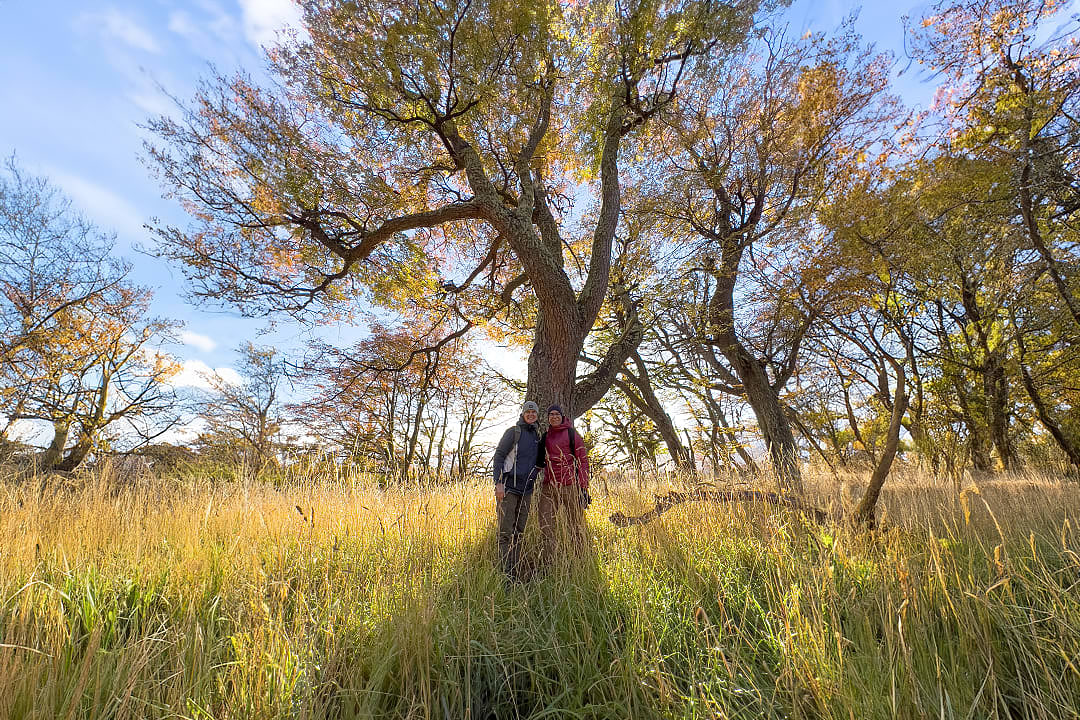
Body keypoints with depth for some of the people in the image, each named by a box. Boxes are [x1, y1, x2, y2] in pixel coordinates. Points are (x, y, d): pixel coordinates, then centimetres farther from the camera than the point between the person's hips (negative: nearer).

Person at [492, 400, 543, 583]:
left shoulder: (537, 436, 14)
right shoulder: (513, 431, -5)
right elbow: (498, 456, -9)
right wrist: (498, 482, -17)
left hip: (526, 490, 6)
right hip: (508, 487, -6)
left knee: (519, 532, 11)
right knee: (506, 532, -5)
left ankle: (516, 576, 18)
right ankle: (506, 576, 0)